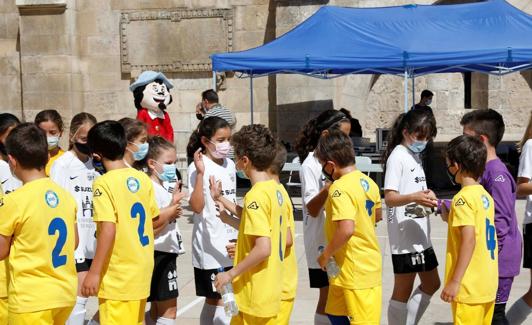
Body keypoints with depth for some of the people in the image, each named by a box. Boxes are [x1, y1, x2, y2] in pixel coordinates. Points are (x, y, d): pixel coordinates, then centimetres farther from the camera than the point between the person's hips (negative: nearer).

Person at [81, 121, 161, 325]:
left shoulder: (104, 183, -15)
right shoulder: (143, 179, 3)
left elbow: (108, 230, -22)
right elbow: (156, 221, 10)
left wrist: (94, 273, -18)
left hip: (117, 275, -7)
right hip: (142, 271, 7)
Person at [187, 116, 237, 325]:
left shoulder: (230, 165, 9)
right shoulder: (198, 167, -12)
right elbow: (196, 207, -22)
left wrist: (238, 236, 20)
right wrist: (200, 173, -29)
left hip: (230, 243, 7)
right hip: (210, 246, -7)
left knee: (213, 300, 14)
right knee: (219, 301, -4)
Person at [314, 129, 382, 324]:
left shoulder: (340, 188, -22)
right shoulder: (368, 182, 5)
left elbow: (346, 229, -32)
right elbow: (377, 215, 21)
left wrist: (326, 254, -19)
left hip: (354, 270, -9)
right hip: (371, 265, 9)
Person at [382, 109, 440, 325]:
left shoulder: (415, 155, 14)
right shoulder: (398, 157, -13)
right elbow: (390, 198, -22)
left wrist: (427, 197, 6)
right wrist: (414, 197, -39)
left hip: (421, 235, 10)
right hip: (404, 237, -9)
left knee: (431, 284, 17)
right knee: (403, 291, -1)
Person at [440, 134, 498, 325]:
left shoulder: (463, 198, -14)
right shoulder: (485, 195, 10)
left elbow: (469, 240, -21)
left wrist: (455, 281, -20)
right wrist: (450, 219, 18)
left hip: (469, 287, -8)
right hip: (488, 285, 8)